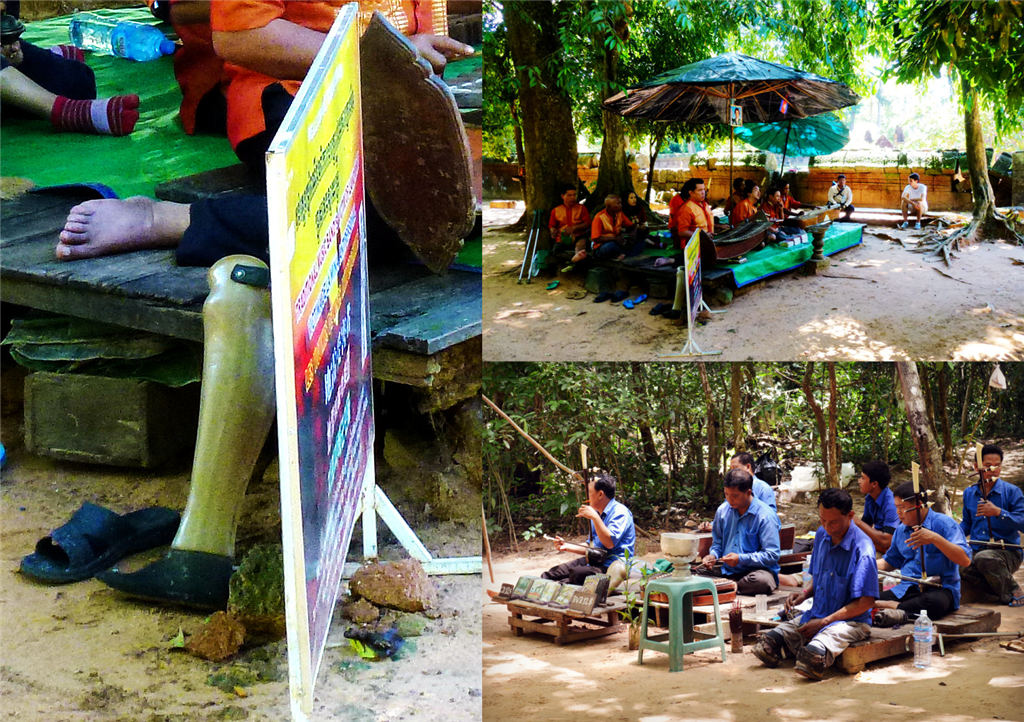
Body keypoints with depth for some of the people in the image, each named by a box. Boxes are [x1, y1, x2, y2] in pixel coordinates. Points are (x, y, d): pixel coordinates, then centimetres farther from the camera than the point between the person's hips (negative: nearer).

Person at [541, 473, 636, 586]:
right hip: (595, 561, 9)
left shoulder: (620, 512, -10)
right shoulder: (598, 513, 19)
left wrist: (595, 517, -23)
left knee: (576, 573, -34)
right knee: (555, 571, -9)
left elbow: (610, 543, -23)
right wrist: (567, 546, 15)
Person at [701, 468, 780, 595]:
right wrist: (713, 555, -1)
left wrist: (741, 559, -19)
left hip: (757, 569, -3)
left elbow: (772, 555, -12)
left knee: (761, 581, -40)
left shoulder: (766, 516, -10)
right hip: (727, 572, 3)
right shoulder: (723, 510, 8)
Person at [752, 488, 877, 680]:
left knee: (829, 635, -41)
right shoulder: (821, 535, 10)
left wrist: (824, 622, -15)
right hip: (817, 614, 7)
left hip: (852, 621, -7)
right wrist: (806, 593, 2)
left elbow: (866, 602, -15)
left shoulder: (862, 549, -14)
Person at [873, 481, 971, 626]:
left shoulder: (944, 523, -4)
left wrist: (935, 538, -25)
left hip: (941, 588, -6)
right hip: (907, 588, 6)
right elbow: (890, 562, 33)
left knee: (933, 602, -43)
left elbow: (965, 560, -16)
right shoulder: (901, 530, 18)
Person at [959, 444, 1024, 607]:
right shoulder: (969, 493, 15)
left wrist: (999, 512, -25)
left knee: (983, 558, -38)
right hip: (977, 552, 4)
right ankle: (1001, 595, -9)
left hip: (1008, 552, -4)